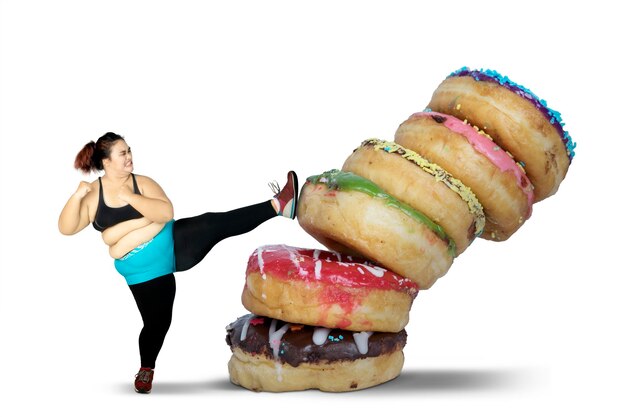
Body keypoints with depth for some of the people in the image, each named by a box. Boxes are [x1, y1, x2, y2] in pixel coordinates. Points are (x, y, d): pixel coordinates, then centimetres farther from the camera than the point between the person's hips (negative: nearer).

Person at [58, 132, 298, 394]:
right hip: (145, 271, 0)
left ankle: (278, 205, -29)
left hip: (175, 244, 0)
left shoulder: (142, 183, -3)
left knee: (214, 224, -21)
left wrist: (130, 197, -24)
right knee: (157, 321, 4)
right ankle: (146, 370, 32)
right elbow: (66, 228, -9)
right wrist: (77, 195, -23)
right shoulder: (93, 194, -3)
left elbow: (166, 213, -17)